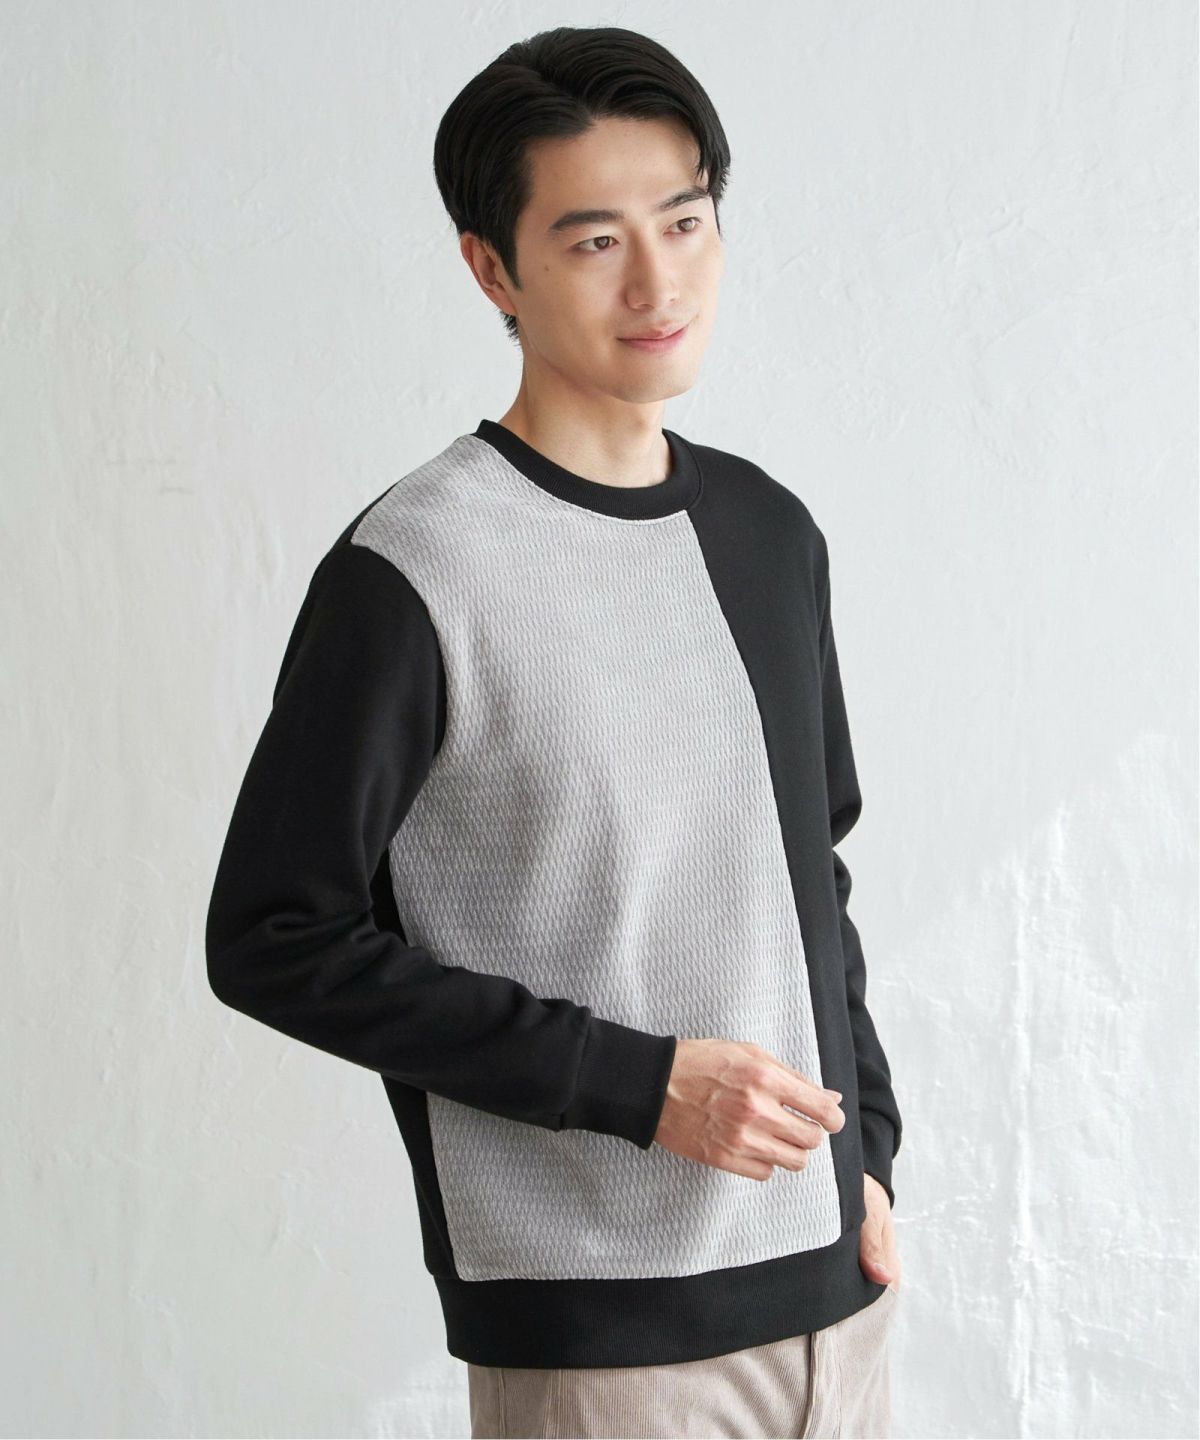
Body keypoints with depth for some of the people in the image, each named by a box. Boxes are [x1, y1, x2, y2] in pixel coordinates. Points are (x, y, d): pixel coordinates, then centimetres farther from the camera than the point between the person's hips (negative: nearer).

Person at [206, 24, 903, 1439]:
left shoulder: (773, 530, 7)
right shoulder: (411, 572, -13)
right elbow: (277, 940, -13)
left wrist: (867, 1150, 9)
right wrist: (639, 1081, -16)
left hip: (832, 1279, 6)